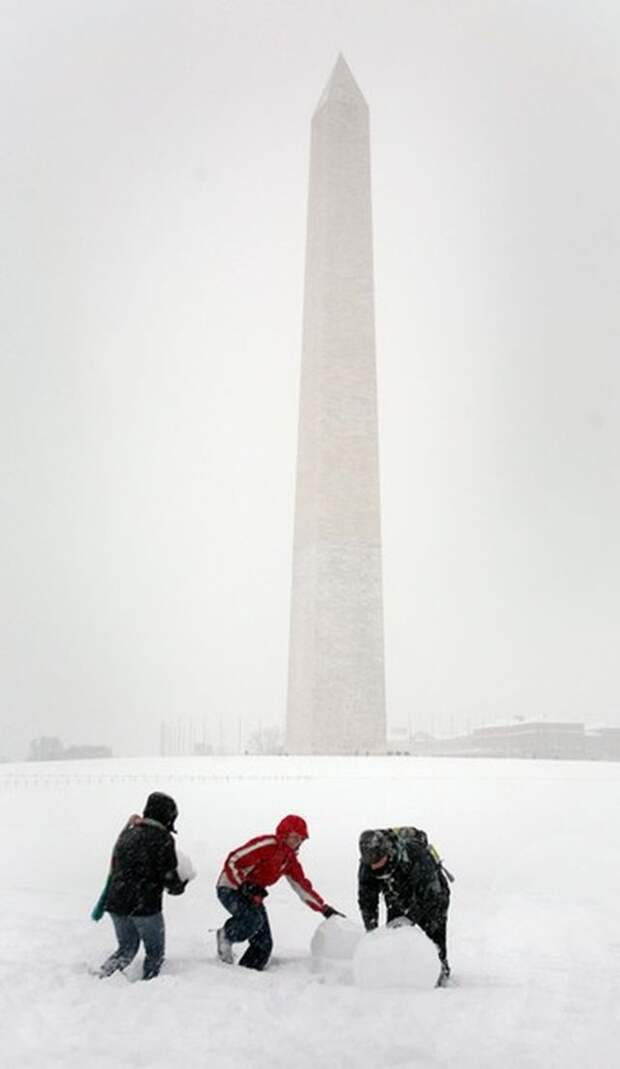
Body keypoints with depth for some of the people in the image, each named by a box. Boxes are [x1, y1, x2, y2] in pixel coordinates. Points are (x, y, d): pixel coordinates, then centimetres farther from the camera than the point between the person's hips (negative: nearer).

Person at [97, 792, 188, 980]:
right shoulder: (162, 838, -10)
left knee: (127, 948, 21)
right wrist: (181, 884, 10)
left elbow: (114, 868, 16)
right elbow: (168, 876, -10)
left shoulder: (127, 832, 11)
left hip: (116, 902, 6)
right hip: (144, 906, -6)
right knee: (155, 951, 14)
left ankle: (101, 976, 3)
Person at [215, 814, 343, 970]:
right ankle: (226, 935, -7)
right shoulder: (266, 845, -23)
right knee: (254, 918, -33)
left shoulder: (290, 859, 4)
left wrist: (324, 908, 5)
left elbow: (302, 886, 11)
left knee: (263, 944, -2)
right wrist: (245, 887, -32)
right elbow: (232, 862, -25)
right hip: (230, 888, -8)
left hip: (253, 895, 8)